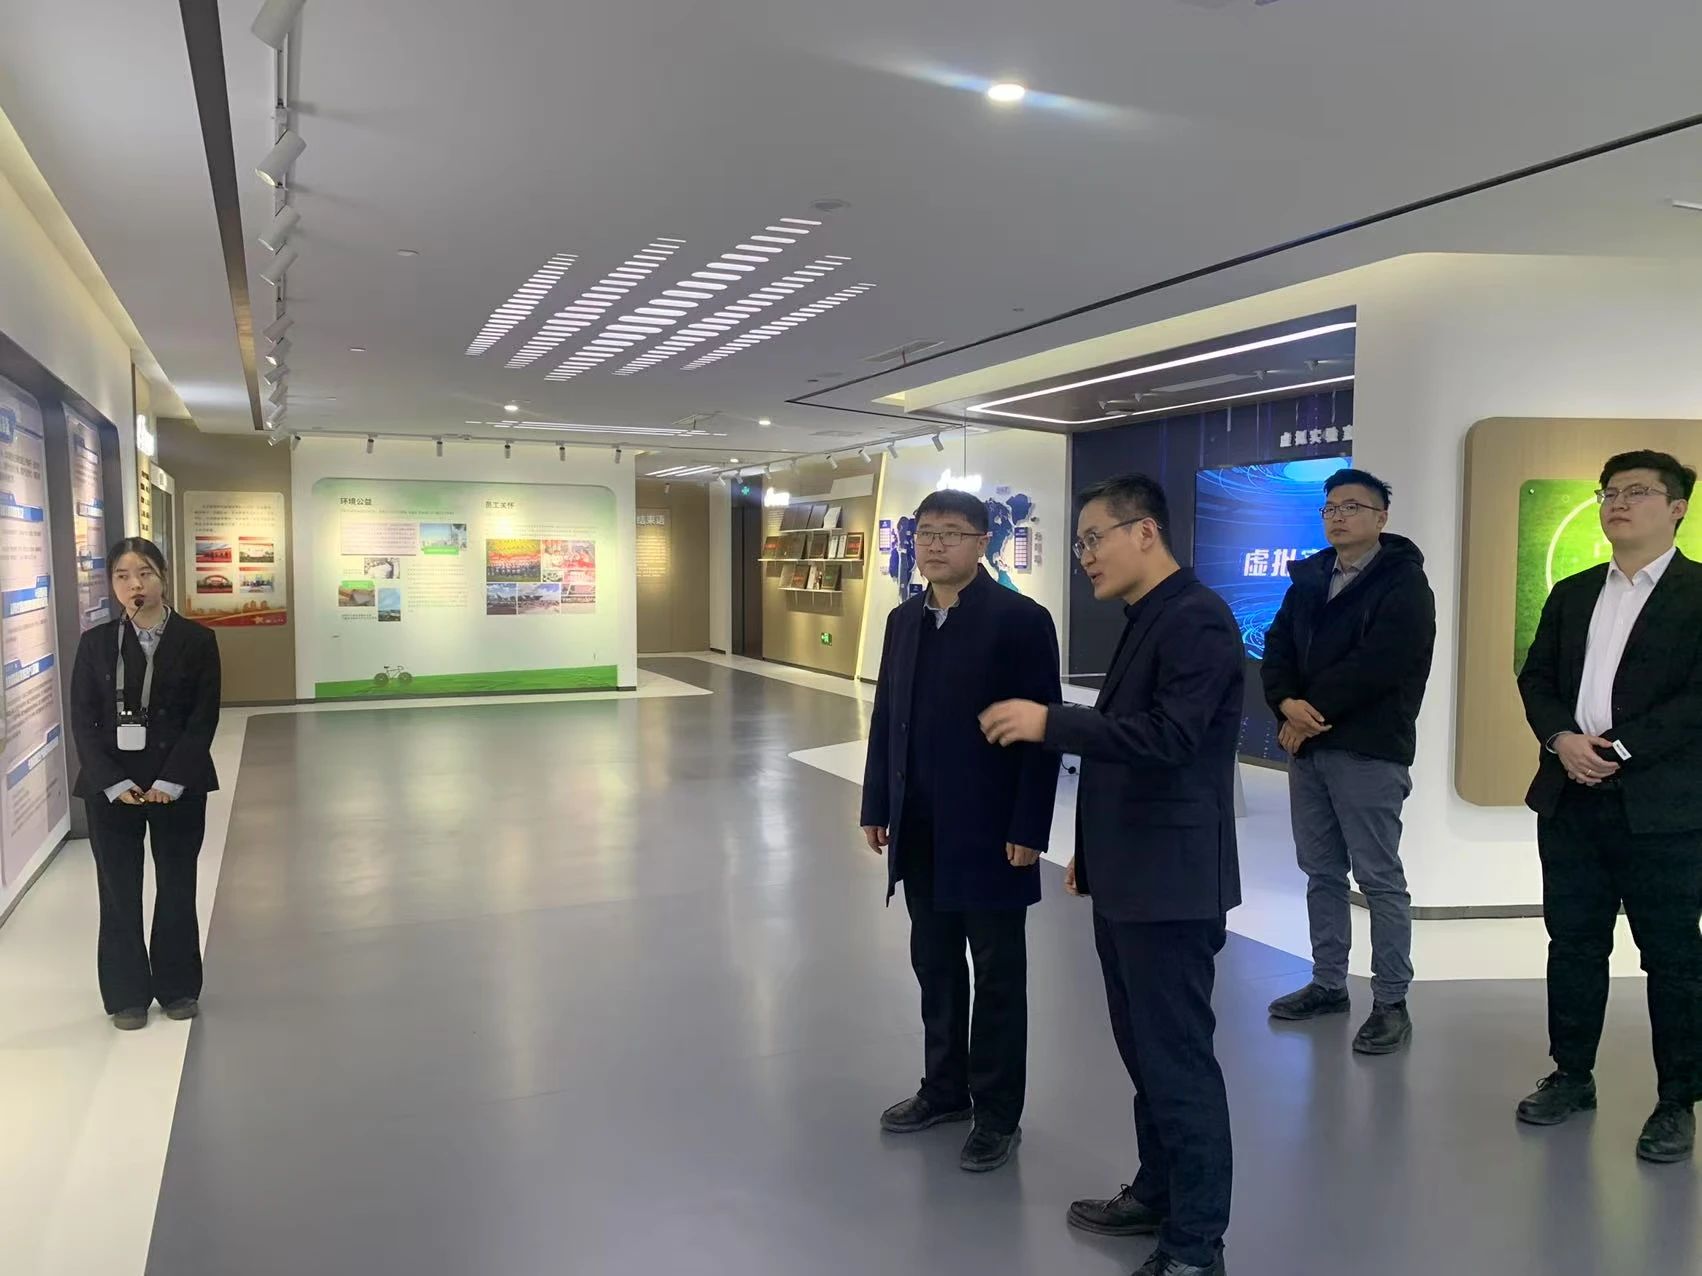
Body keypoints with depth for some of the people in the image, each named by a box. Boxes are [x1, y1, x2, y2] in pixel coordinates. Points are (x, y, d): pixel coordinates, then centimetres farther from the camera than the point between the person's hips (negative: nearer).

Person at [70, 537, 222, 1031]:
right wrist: (114, 782, -12)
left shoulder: (197, 640, -2)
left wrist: (171, 781, -14)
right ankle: (127, 995, 20)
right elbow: (83, 721, -1)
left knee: (176, 888, 9)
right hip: (110, 786, 1)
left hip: (179, 784, -1)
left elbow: (204, 718, -6)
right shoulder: (96, 643, 2)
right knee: (120, 893, 7)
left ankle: (178, 988, 24)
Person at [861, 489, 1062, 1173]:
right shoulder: (904, 620, 9)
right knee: (934, 967, 17)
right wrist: (877, 807, 9)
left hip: (988, 831, -6)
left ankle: (997, 1112, 22)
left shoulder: (1021, 619, -11)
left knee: (997, 977, 8)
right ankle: (944, 1088, 33)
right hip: (920, 832, 6)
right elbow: (886, 718, 12)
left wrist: (1028, 829, -16)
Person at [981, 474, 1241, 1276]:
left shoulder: (1197, 619, -15)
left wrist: (1050, 723, -26)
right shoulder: (1146, 620, 15)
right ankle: (1157, 1195, 33)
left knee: (1179, 1059, -1)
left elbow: (1168, 736, -26)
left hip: (1171, 881, -10)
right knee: (1144, 1050, 19)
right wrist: (1092, 847, 19)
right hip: (1128, 877, 10)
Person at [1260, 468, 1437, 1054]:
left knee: (1380, 879, -1)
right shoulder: (1308, 580, 15)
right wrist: (1287, 704, -11)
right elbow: (1277, 649, 8)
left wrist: (1308, 713, -14)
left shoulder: (1404, 583, -7)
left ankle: (1391, 1003, 8)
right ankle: (1328, 983, 26)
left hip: (1368, 750, -7)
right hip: (1308, 744, 7)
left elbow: (1376, 665, -18)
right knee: (1321, 871, 14)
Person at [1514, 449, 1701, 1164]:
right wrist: (1561, 738, -8)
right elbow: (1536, 677, 10)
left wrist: (1620, 749, -16)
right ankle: (1572, 1077, 26)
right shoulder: (1571, 594, 14)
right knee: (1573, 945, 13)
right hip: (1570, 801, 5)